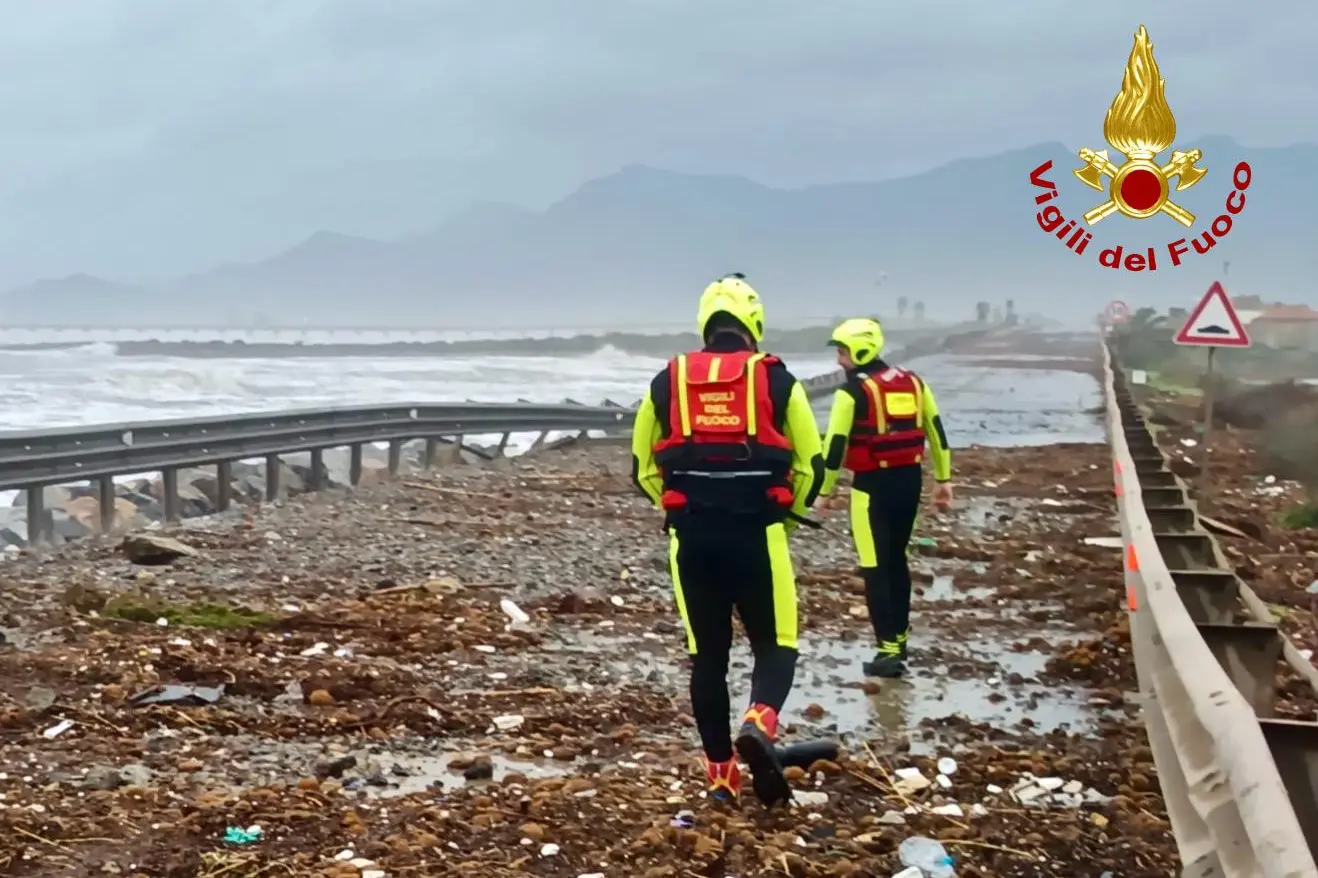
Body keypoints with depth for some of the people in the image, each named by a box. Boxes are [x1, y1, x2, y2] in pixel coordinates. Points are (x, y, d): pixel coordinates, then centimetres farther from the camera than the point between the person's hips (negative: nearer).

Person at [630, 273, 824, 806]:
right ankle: (759, 726, -21)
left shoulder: (667, 382, 7)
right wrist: (787, 513, 19)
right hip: (757, 535, -2)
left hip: (691, 537, 2)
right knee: (775, 645, 8)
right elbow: (813, 464, 2)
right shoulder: (776, 379, 1)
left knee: (707, 655, 13)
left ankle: (721, 776, 15)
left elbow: (643, 466, 12)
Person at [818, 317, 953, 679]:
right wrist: (944, 479, 17)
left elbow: (835, 445, -10)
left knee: (876, 569, -2)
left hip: (874, 485, -6)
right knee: (896, 560, 21)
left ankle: (889, 652, -7)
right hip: (910, 480, 6)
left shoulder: (852, 392, -10)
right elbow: (936, 430, 11)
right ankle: (898, 638, 30)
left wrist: (825, 491, -1)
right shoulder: (912, 382, 9)